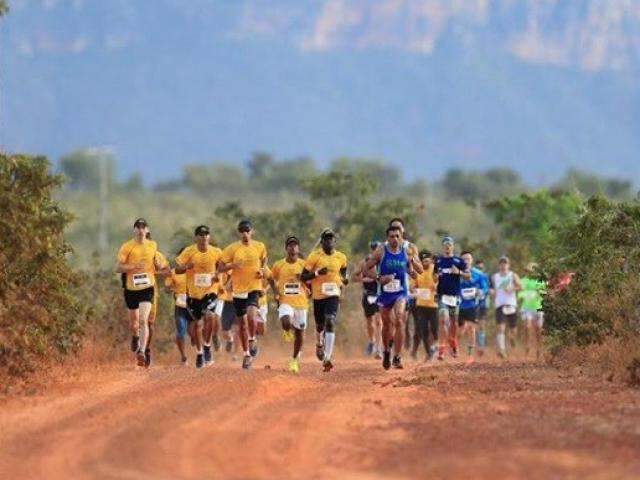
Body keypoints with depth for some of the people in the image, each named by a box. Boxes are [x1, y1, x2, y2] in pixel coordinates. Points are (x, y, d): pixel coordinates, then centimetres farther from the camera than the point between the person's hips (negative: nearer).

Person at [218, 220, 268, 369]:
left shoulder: (260, 247, 1)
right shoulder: (232, 249, -4)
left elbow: (264, 260, 22)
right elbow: (220, 267, -1)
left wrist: (262, 271, 2)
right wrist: (232, 265, -20)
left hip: (254, 288, -1)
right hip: (238, 289, 1)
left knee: (251, 315, -26)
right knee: (242, 323, 8)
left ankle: (252, 339, 2)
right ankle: (247, 354, 23)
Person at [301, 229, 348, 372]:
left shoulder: (341, 257, 2)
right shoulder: (315, 256, -6)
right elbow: (303, 277, -6)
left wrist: (343, 280, 4)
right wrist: (317, 273, -22)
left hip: (333, 295, 0)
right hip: (318, 295, 0)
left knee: (330, 323, -20)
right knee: (320, 326, 15)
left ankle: (327, 358, -24)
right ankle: (319, 344, 52)